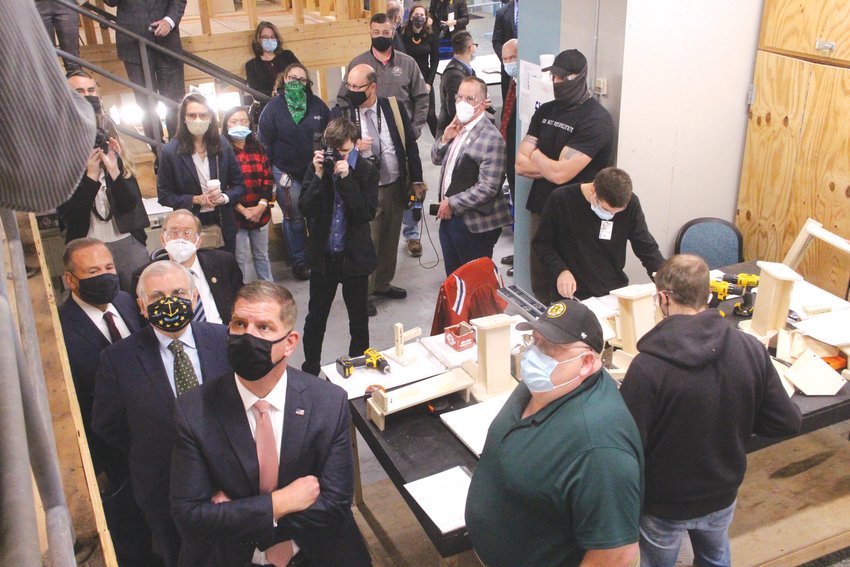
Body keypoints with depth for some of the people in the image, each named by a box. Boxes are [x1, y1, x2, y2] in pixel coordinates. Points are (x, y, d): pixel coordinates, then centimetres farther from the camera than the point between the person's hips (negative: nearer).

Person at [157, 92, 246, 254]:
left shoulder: (222, 144, -1)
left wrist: (224, 197, -16)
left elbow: (239, 185, 4)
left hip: (223, 224, 3)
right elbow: (164, 195, -4)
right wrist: (195, 200, -18)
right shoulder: (170, 151, -8)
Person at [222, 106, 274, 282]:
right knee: (240, 259, 4)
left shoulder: (258, 149, 8)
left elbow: (268, 178, 5)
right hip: (236, 215, -4)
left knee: (262, 255, 17)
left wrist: (262, 205, -9)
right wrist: (243, 210, -15)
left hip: (260, 213, 4)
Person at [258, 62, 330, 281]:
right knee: (294, 218, 6)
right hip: (286, 172, -2)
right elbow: (265, 141, -1)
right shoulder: (274, 107, -3)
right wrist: (272, 172, -5)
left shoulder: (317, 104, 3)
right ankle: (299, 262, 17)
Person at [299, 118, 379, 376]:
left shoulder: (367, 171, -7)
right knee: (316, 316, 13)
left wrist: (346, 178, -23)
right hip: (323, 254, 2)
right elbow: (306, 209, -9)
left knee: (359, 318, 12)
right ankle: (310, 370, 29)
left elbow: (368, 213, -17)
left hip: (355, 255, -1)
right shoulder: (318, 167, -3)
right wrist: (320, 176, -19)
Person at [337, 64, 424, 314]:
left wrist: (416, 180, 5)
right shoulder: (341, 113, -9)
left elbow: (410, 145, 4)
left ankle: (382, 284, 39)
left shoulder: (394, 107, -3)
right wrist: (352, 147, -24)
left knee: (390, 240, 18)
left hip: (395, 187, 4)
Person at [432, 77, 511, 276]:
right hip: (449, 216, 8)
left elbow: (488, 188, -23)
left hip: (474, 224, -8)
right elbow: (437, 159, 17)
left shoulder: (491, 138, -19)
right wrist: (445, 139, -3)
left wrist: (453, 203, -16)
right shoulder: (457, 128, 7)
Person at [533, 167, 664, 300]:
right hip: (570, 295, -2)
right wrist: (561, 271, -17)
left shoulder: (630, 204, -8)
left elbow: (646, 247, 2)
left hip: (614, 292, 2)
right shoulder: (561, 199, -13)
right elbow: (541, 243, -2)